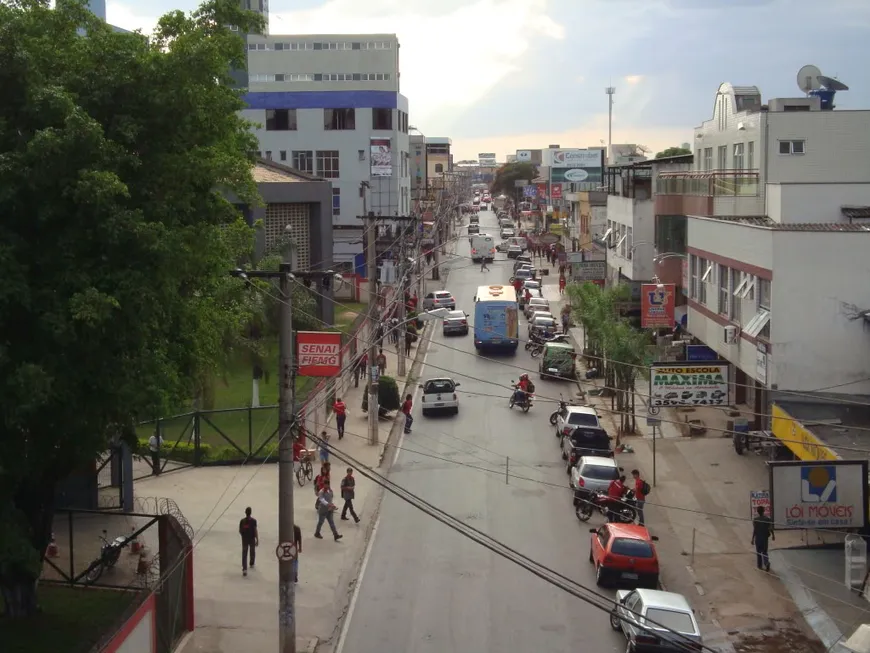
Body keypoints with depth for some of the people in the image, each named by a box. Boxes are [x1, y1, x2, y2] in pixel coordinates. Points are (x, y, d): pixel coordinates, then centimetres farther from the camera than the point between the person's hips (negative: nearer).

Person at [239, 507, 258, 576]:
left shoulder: (242, 521, -6)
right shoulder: (253, 521, -13)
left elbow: (240, 531, 0)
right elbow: (255, 531, -14)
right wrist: (257, 540, -8)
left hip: (244, 539, 1)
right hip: (252, 539, -1)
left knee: (244, 554, 1)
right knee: (252, 552, 24)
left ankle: (244, 569, -12)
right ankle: (252, 564, 44)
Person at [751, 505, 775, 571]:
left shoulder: (755, 520, -11)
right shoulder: (767, 519, -5)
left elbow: (754, 530, -11)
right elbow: (771, 528, -1)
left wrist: (753, 539, -6)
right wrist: (773, 535, 15)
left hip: (758, 538, -1)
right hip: (765, 537, 1)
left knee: (758, 552, 13)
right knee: (764, 552, 11)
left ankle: (760, 565, 19)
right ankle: (767, 562, -14)